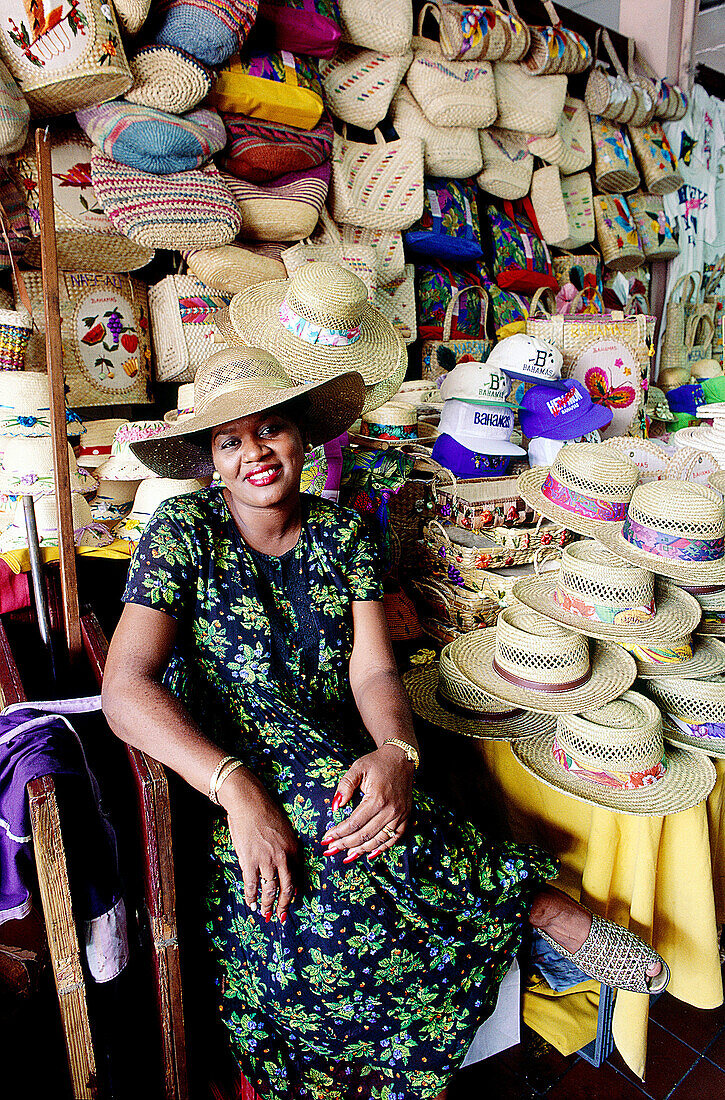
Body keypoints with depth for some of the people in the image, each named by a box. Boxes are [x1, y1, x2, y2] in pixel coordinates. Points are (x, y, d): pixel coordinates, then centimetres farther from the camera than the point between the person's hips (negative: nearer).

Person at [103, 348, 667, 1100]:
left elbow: (373, 671, -5)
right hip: (224, 770, -2)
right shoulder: (183, 532, -7)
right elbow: (125, 687, -17)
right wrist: (237, 787, -30)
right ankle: (537, 904, -12)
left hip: (343, 768, 2)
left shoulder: (341, 533, 2)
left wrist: (396, 753, -28)